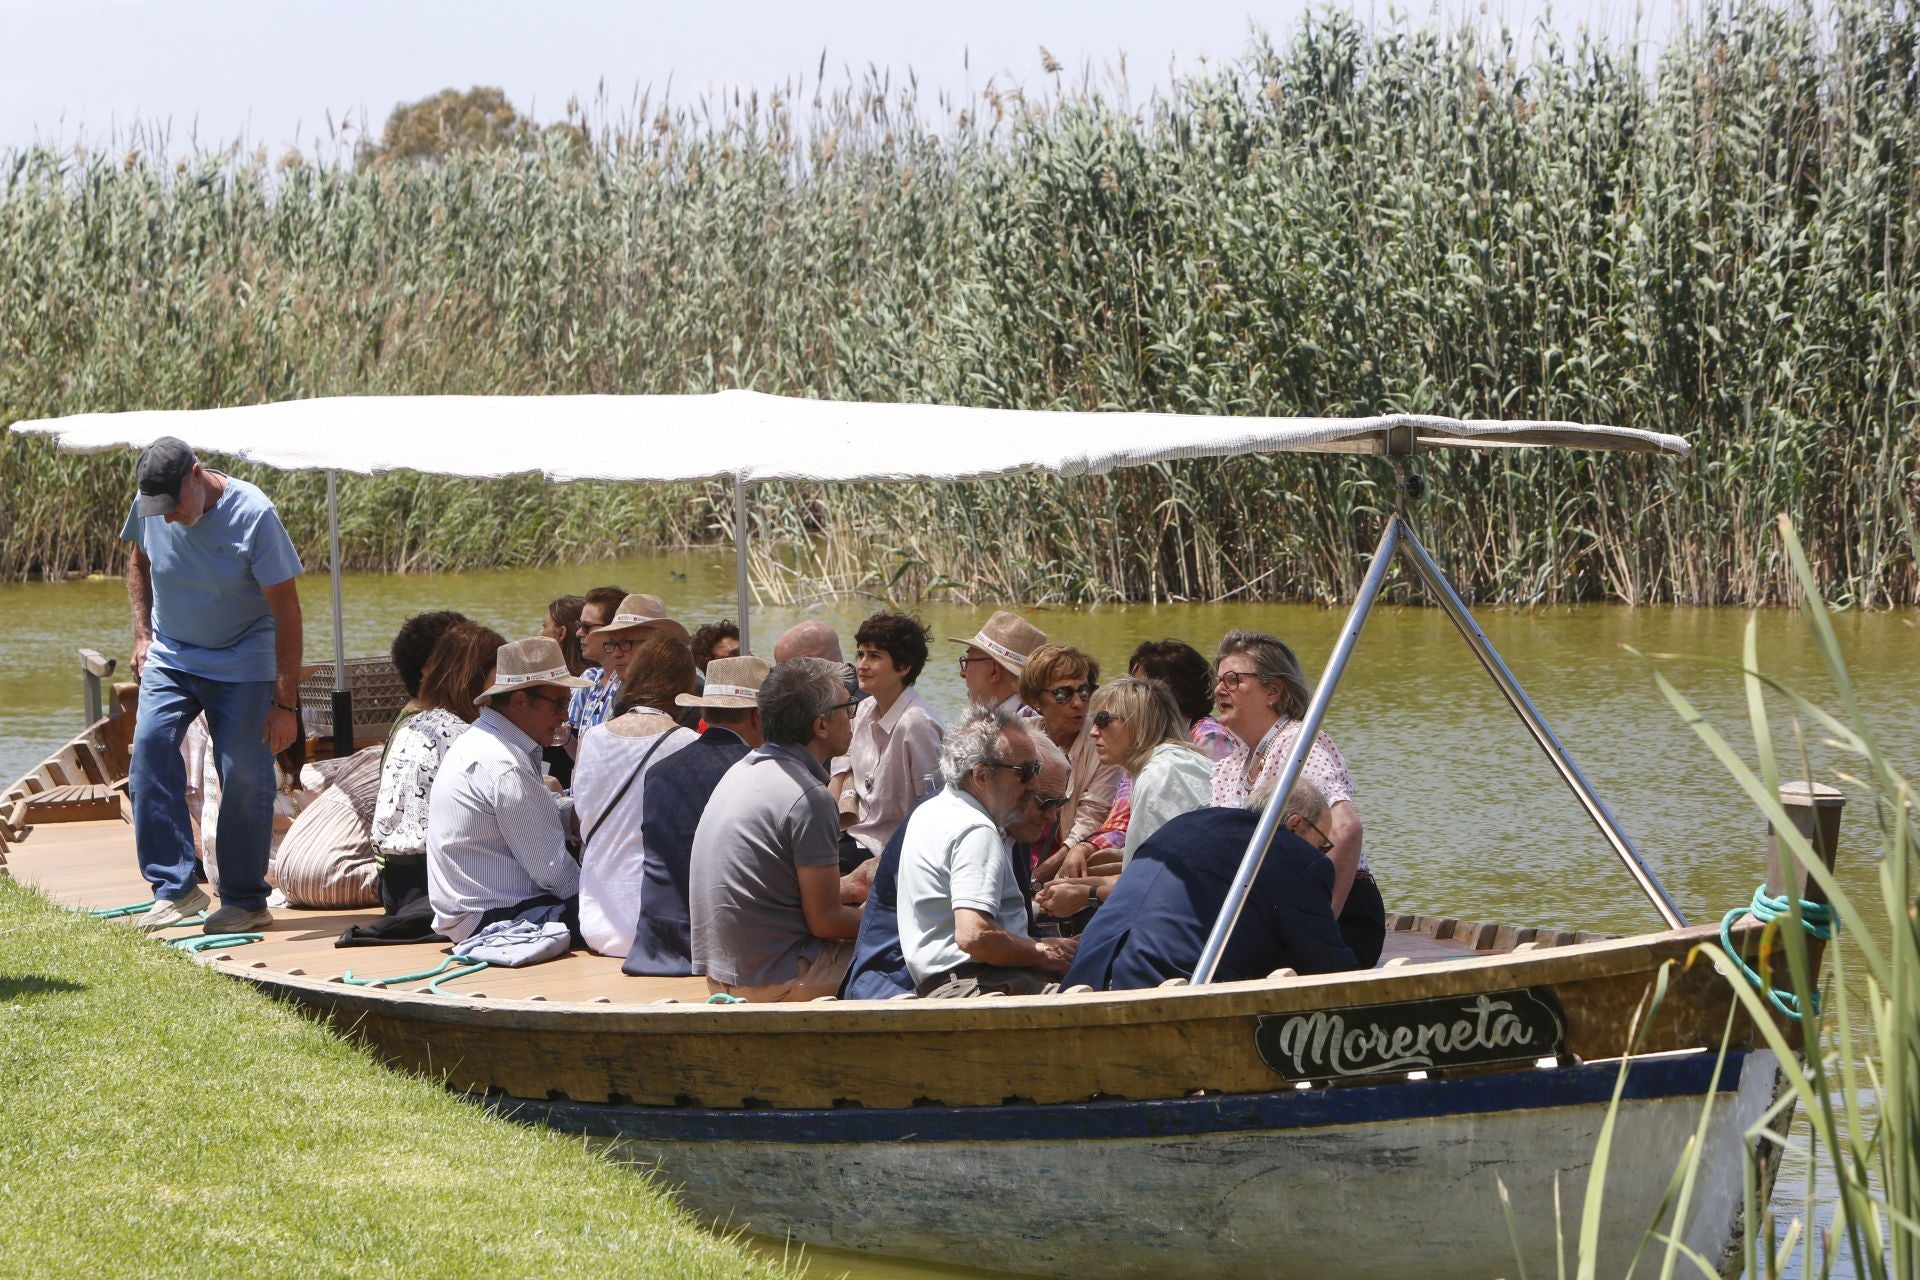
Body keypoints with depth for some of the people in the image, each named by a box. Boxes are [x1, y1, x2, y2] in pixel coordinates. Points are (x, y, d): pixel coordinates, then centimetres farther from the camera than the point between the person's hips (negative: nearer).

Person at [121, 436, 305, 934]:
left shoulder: (252, 515, -22)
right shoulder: (148, 507, -8)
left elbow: (287, 609, -18)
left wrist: (284, 702, -18)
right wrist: (142, 635, 6)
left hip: (242, 665, -4)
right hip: (169, 657, 4)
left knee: (243, 774, -8)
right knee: (150, 749, -14)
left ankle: (246, 900, 6)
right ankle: (174, 888, -10)